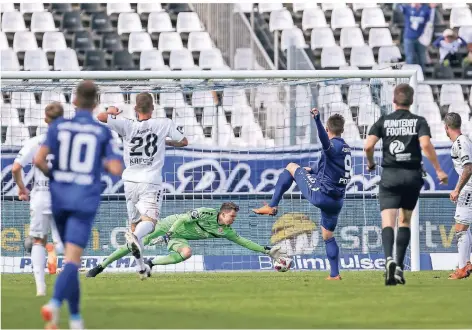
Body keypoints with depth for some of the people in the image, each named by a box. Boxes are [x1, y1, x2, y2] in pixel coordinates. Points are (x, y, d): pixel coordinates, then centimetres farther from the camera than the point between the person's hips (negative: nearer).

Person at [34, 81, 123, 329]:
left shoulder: (58, 126, 1)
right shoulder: (103, 133, 0)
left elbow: (39, 160, -10)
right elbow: (116, 169, -7)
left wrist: (51, 175, 11)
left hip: (59, 197, 3)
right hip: (85, 199, -3)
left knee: (71, 256, 20)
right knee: (72, 260, -12)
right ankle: (55, 303, -38)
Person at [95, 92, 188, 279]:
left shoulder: (127, 126, -4)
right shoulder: (164, 124, -3)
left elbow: (100, 117, -12)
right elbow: (183, 142, 11)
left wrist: (111, 112, 11)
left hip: (130, 181, 3)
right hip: (151, 182, -3)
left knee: (135, 223, 15)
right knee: (149, 221, -14)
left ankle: (140, 267, 17)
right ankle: (135, 237, -50)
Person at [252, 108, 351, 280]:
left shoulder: (333, 146, -10)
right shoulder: (346, 149, 18)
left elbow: (324, 140, -38)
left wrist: (317, 119, -55)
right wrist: (314, 171, 46)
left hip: (320, 193, -8)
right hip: (337, 200, 8)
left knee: (291, 167, 9)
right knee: (328, 236, 20)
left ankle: (272, 206, 2)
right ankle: (335, 274, 13)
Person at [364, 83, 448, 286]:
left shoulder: (383, 122, 3)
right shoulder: (419, 121, 2)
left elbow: (368, 145, -7)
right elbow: (425, 144, -14)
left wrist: (370, 163, 13)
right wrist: (438, 170, -10)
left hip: (390, 176, -1)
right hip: (412, 175, 1)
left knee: (388, 222, -8)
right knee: (405, 221, 17)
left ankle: (389, 259, -34)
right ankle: (399, 267, 13)